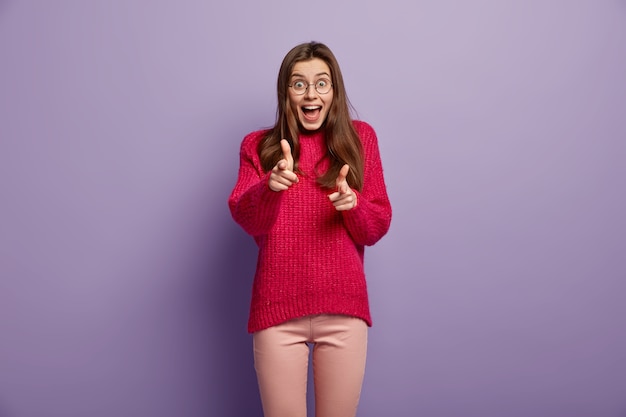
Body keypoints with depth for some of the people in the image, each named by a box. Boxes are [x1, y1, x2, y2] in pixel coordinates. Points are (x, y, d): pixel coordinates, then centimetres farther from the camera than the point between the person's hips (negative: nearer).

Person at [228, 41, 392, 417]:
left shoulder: (360, 138, 6)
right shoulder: (259, 146, 6)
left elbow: (378, 227, 4)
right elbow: (246, 220, -6)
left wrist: (353, 204, -17)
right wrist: (270, 187, -26)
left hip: (343, 308, 1)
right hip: (278, 307, 0)